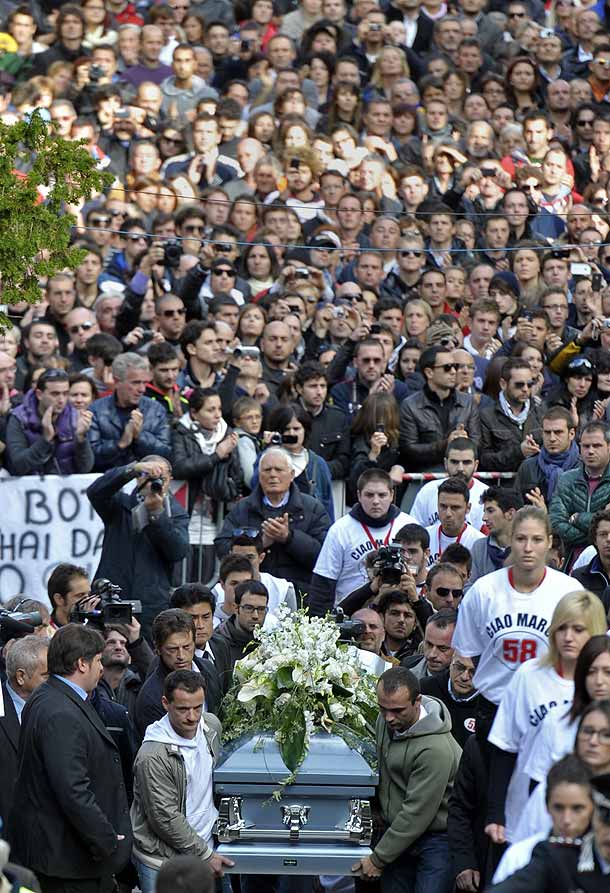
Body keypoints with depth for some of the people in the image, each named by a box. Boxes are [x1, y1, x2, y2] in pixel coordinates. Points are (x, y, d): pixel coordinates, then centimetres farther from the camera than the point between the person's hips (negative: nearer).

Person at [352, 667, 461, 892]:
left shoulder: (435, 749, -26)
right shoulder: (385, 721, 0)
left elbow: (417, 813, -22)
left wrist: (378, 859, -16)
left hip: (435, 838, -7)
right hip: (397, 830, 7)